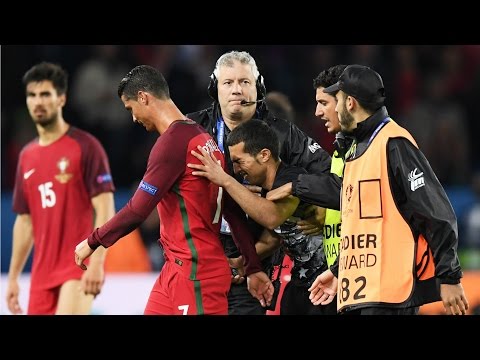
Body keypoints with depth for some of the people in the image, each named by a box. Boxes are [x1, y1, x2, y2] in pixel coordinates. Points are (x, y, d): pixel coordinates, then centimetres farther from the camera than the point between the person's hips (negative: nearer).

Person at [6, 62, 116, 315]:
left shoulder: (85, 146, -5)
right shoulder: (27, 156, 14)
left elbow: (105, 209, -10)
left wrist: (97, 263, -20)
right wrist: (13, 277, 18)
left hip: (79, 268, -7)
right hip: (42, 273, 7)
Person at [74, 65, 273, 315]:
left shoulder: (172, 141, -15)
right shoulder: (203, 138, 13)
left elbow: (138, 210, -17)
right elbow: (233, 210, 14)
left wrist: (93, 242, -4)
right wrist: (254, 268, 16)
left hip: (195, 273, -9)